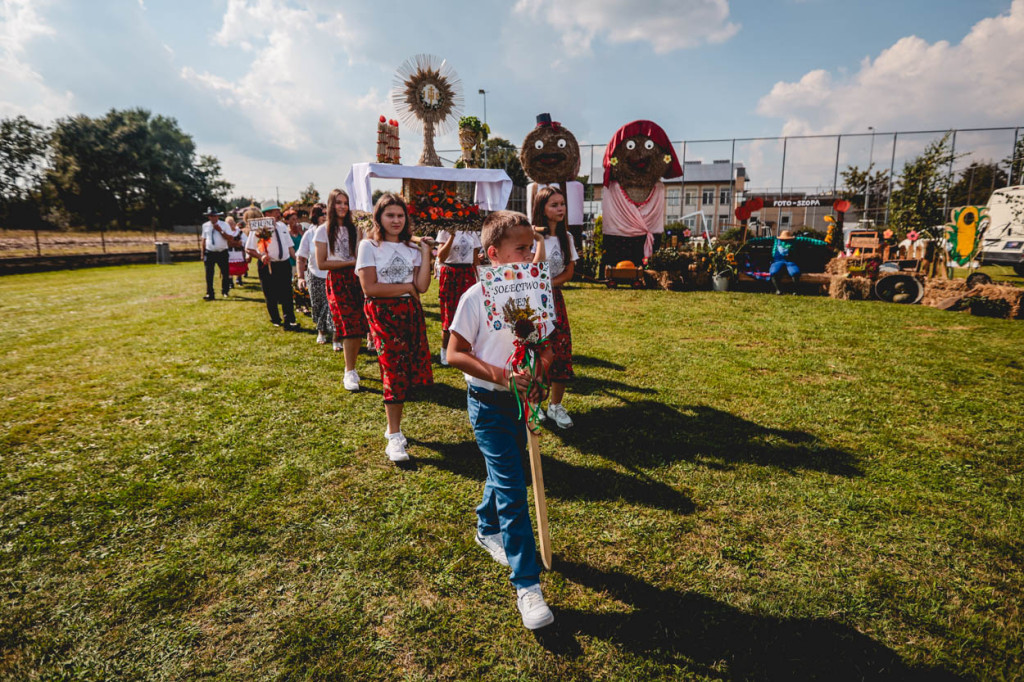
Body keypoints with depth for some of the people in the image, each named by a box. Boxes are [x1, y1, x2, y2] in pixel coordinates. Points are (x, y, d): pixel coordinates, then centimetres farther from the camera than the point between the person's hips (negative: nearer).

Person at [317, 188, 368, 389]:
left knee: (359, 327, -1)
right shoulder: (323, 231, 0)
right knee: (349, 326, -11)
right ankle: (349, 373, -4)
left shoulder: (353, 229, 12)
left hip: (355, 279, 4)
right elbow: (321, 263, -5)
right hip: (337, 281, -4)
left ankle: (351, 368, 15)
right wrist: (350, 262, -8)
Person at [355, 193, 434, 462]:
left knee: (408, 370, 2)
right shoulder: (369, 245, -2)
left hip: (411, 312, 5)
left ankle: (393, 427, 20)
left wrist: (425, 252, -3)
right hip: (383, 313, -4)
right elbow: (369, 287, -12)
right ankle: (395, 437, 3)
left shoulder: (411, 248, 10)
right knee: (395, 370, -7)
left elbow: (422, 286, -1)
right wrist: (407, 287, -6)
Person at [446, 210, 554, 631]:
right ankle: (527, 585, 3)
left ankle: (487, 529, 50)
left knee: (504, 472, 22)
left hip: (522, 401, 6)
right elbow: (455, 354, -13)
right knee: (512, 488, -7)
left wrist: (538, 375, -13)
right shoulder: (475, 299, -15)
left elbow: (545, 345, 7)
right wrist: (500, 374, -24)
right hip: (488, 404, -5)